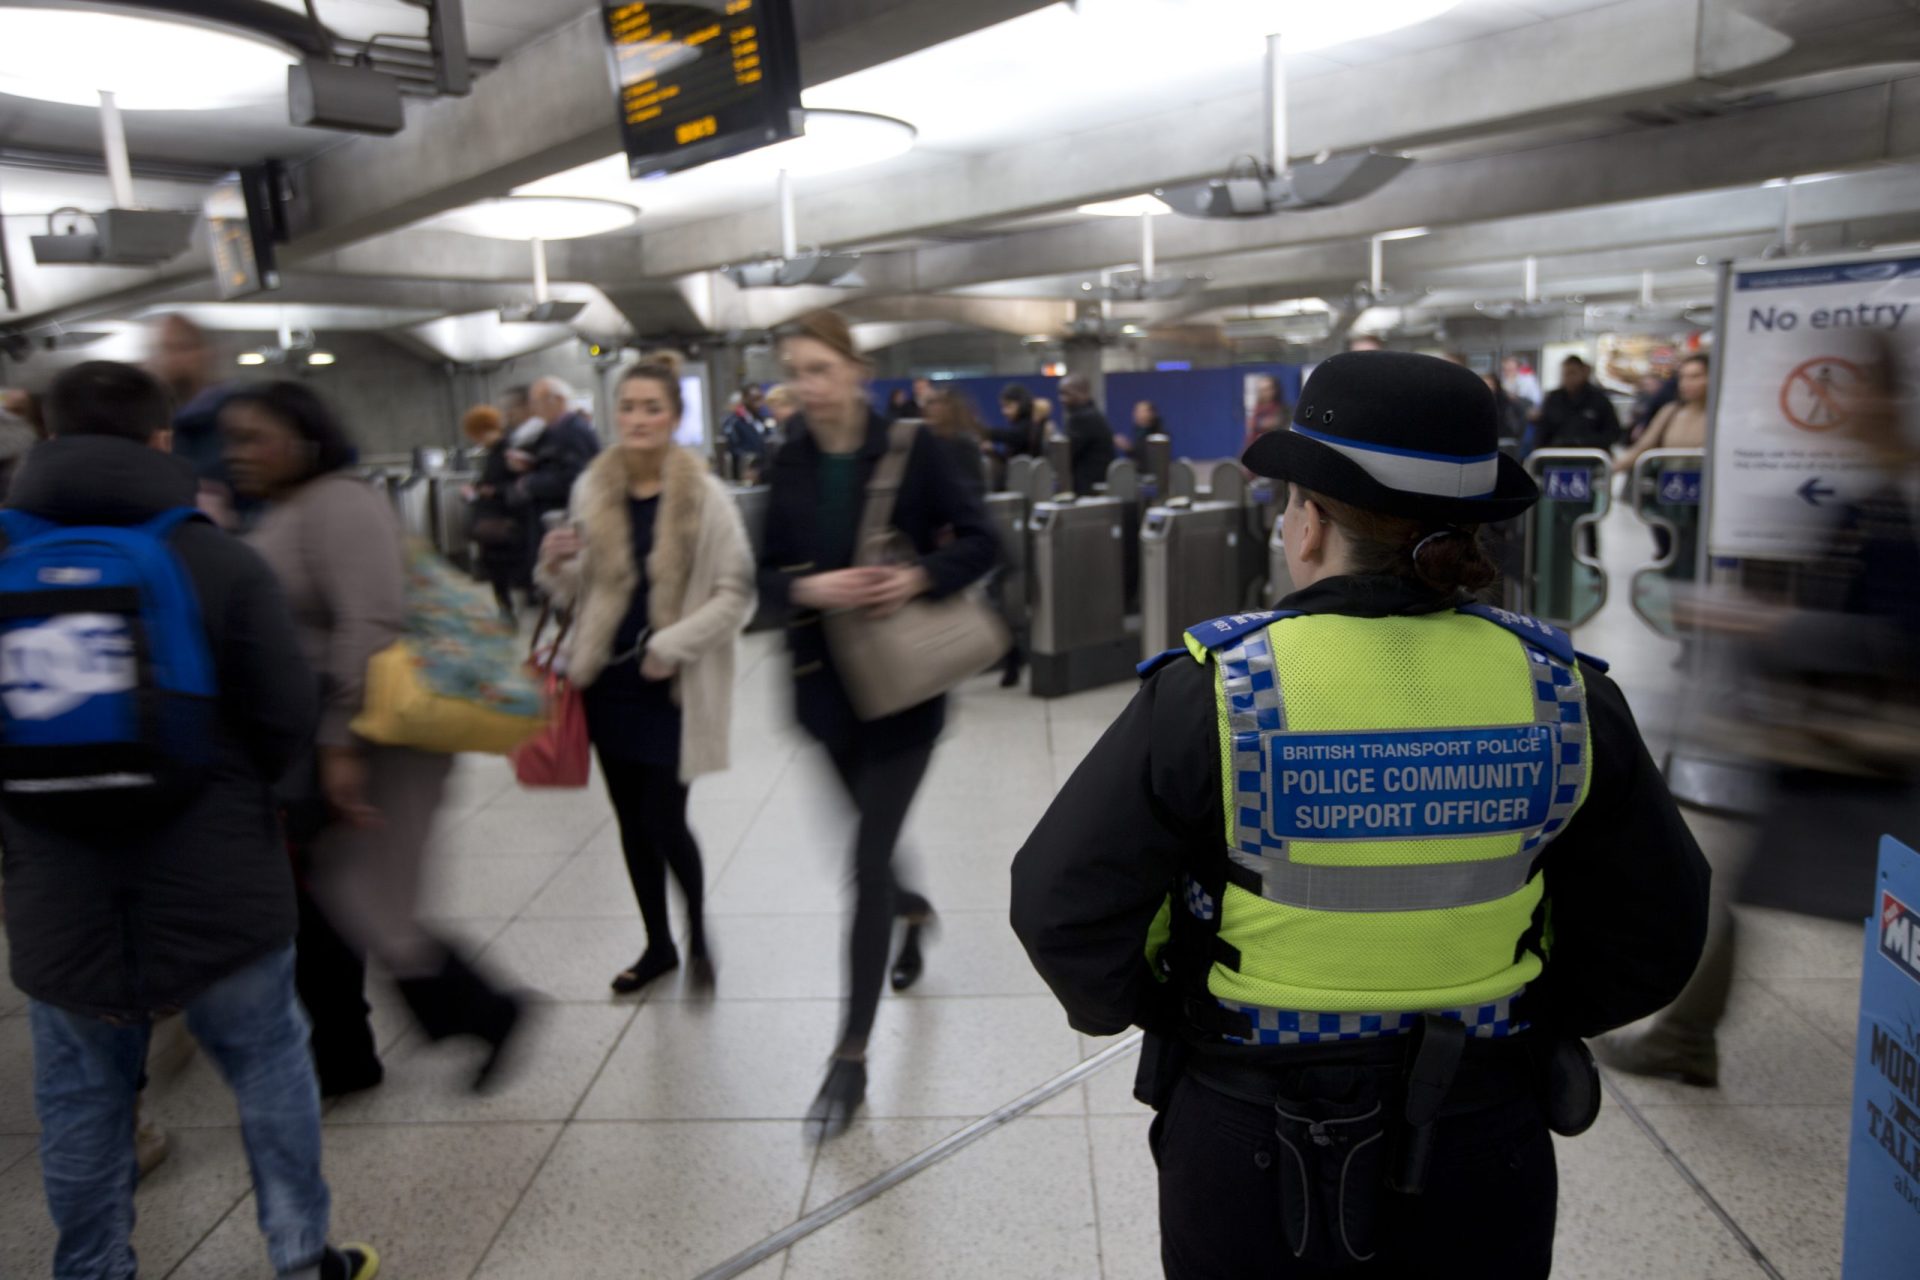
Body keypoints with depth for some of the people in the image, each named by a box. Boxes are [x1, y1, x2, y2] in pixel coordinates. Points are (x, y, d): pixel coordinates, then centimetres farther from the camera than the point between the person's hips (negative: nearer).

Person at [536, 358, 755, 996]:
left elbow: (737, 591, -10)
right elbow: (580, 594, 13)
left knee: (664, 822, -5)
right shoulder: (592, 490, 4)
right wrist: (556, 567, -8)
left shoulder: (704, 495, -10)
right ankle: (658, 944, 34)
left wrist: (672, 645, -17)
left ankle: (697, 934, 25)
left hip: (674, 687, -5)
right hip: (608, 681, 5)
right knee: (632, 821, 14)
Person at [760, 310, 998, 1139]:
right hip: (827, 681, 4)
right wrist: (808, 589, -19)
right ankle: (914, 911, 58)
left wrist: (919, 577, -23)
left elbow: (978, 541, -6)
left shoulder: (909, 449, -8)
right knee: (873, 838, 22)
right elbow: (766, 578, 2)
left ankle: (853, 1055, 9)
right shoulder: (789, 465, 1)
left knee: (868, 862, -5)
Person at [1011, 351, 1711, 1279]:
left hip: (1253, 1154, -2)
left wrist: (1129, 1007, 4)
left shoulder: (1210, 693, -21)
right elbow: (1655, 932, 1)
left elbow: (1063, 904, -16)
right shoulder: (1561, 691, -11)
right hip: (1482, 1162, 3)